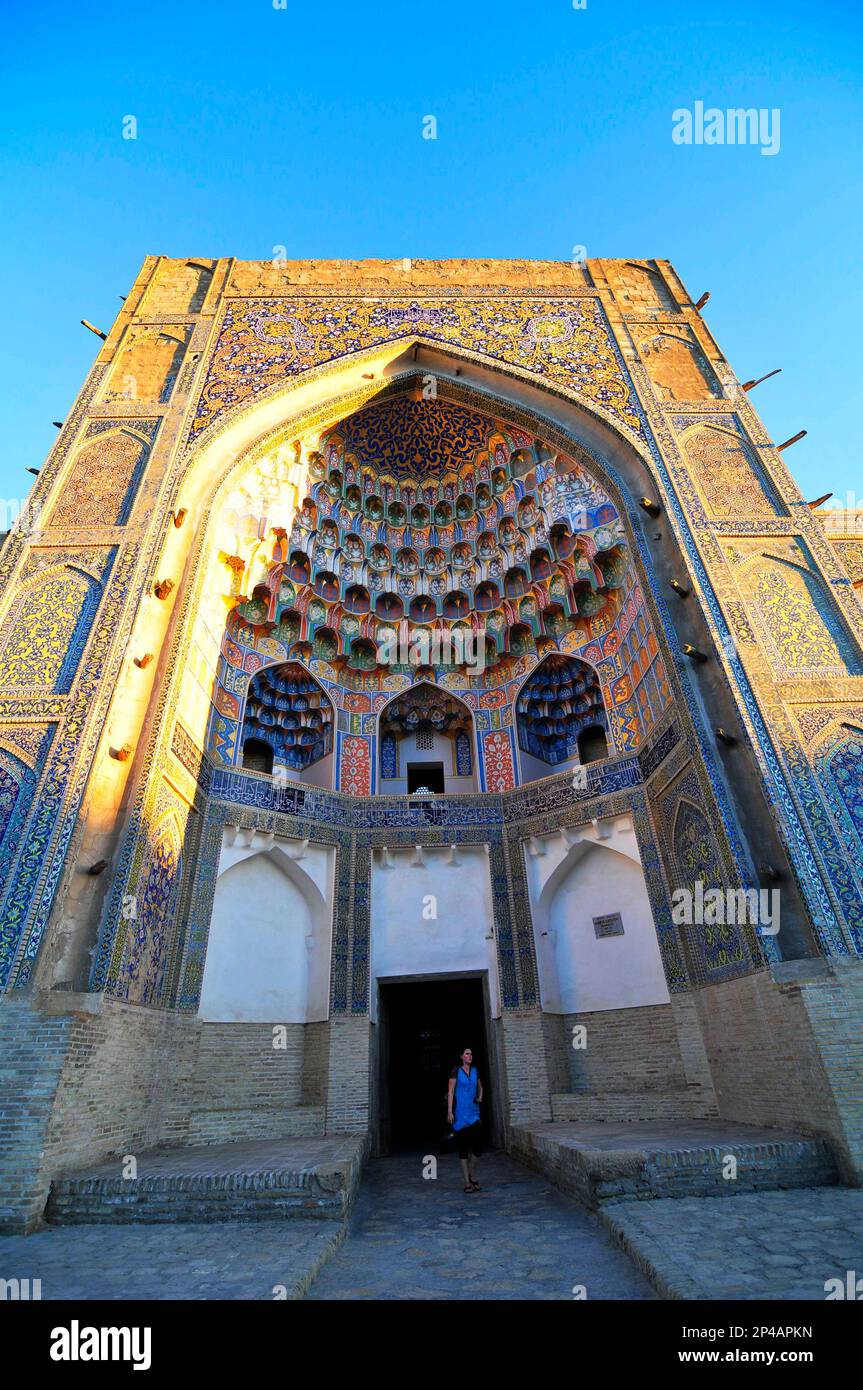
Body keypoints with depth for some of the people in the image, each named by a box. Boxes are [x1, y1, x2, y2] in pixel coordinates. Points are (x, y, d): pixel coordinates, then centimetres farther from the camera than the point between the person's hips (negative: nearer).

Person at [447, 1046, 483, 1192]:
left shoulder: (475, 1071, 9)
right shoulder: (456, 1071, -5)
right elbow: (450, 1091, -7)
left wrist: (480, 1098, 5)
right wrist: (449, 1111, -13)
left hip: (474, 1112, 4)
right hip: (460, 1113, -4)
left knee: (478, 1147, -5)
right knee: (463, 1147, 1)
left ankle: (472, 1174, 20)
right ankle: (467, 1182, 14)